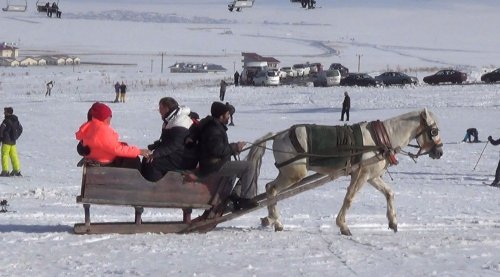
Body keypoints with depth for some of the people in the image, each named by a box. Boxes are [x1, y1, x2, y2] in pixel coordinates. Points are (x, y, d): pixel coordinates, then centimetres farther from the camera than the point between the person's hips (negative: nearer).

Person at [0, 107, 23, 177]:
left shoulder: (6, 121, -16)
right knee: (14, 155, 11)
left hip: (6, 141, -7)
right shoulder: (16, 120, 8)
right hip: (13, 141, 7)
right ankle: (17, 170, 12)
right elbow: (20, 129, 20)